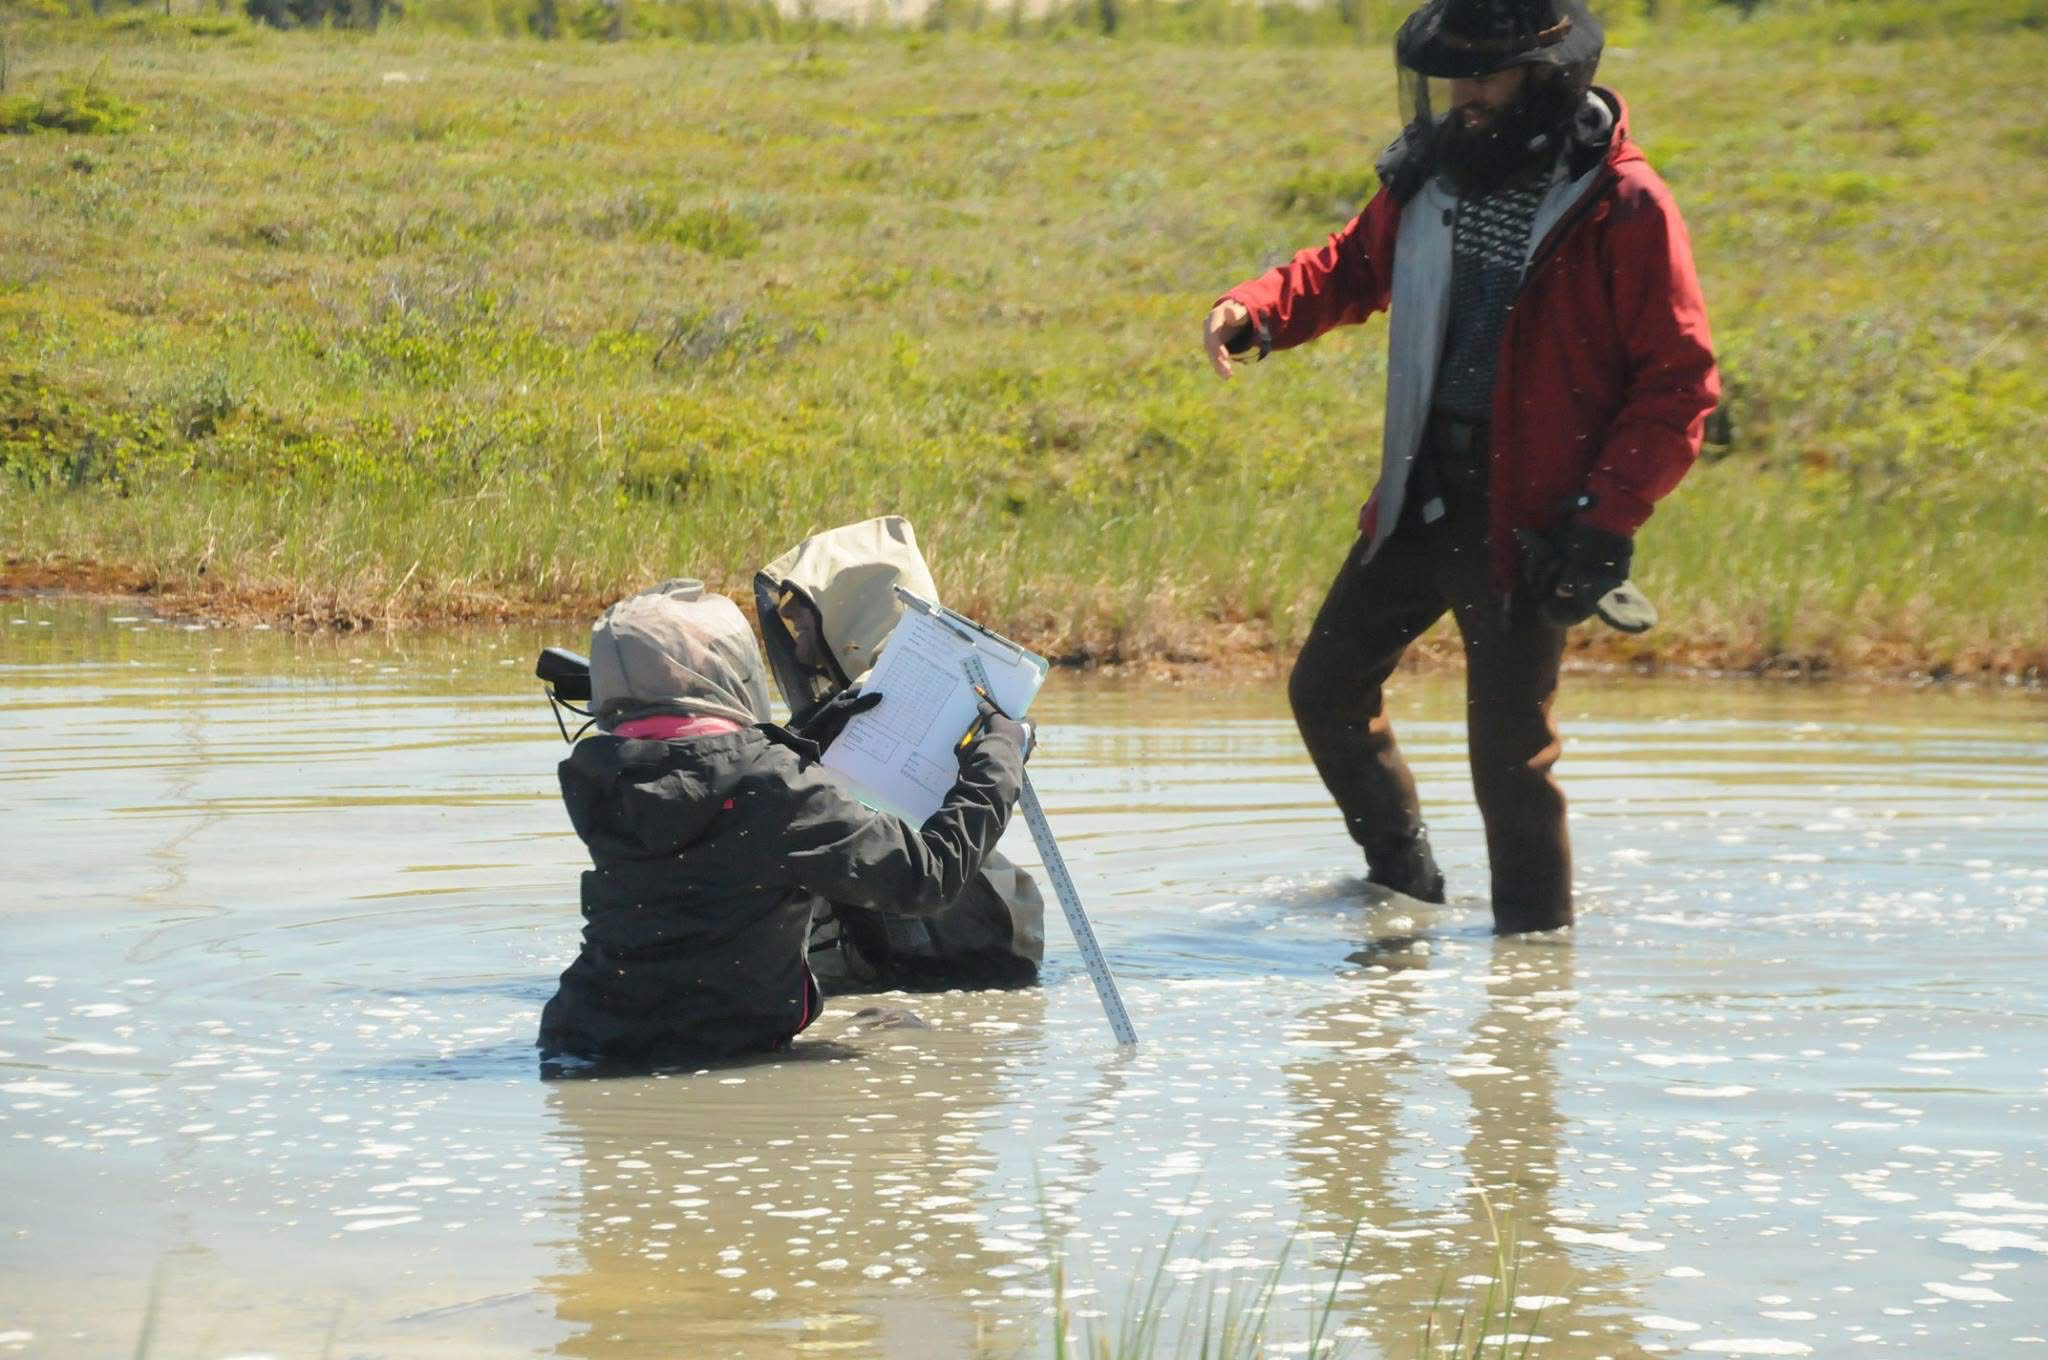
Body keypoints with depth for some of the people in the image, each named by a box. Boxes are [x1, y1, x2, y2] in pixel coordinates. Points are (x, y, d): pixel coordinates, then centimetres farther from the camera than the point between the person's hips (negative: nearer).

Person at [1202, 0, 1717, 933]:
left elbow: (1679, 383, -12)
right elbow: (1353, 267, 20)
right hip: (1418, 503, 7)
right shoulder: (1435, 173, 5)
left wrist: (1601, 521, -17)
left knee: (1509, 752, -3)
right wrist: (1258, 312, -1)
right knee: (1327, 688, 16)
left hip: (1527, 525, -7)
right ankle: (1403, 880, 36)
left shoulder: (1625, 209, -13)